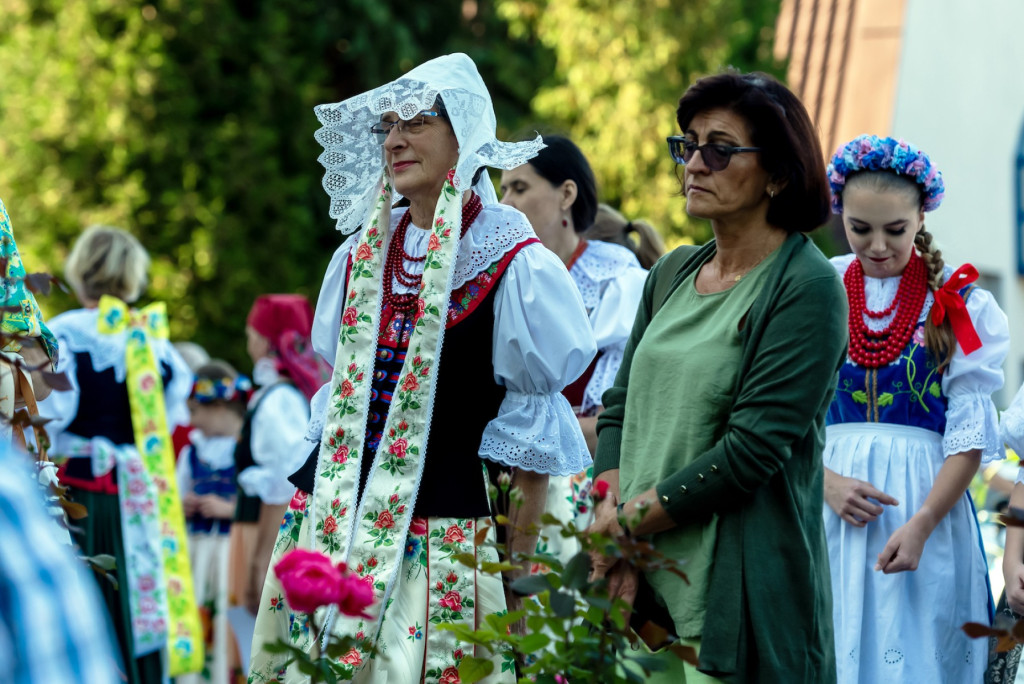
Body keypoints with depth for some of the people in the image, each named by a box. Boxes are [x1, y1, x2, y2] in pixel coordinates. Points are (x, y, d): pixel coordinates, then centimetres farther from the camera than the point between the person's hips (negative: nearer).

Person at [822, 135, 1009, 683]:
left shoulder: (958, 305, 1)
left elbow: (970, 437, -4)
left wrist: (921, 524, -16)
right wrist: (827, 483, -11)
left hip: (927, 500, -2)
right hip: (827, 503, 2)